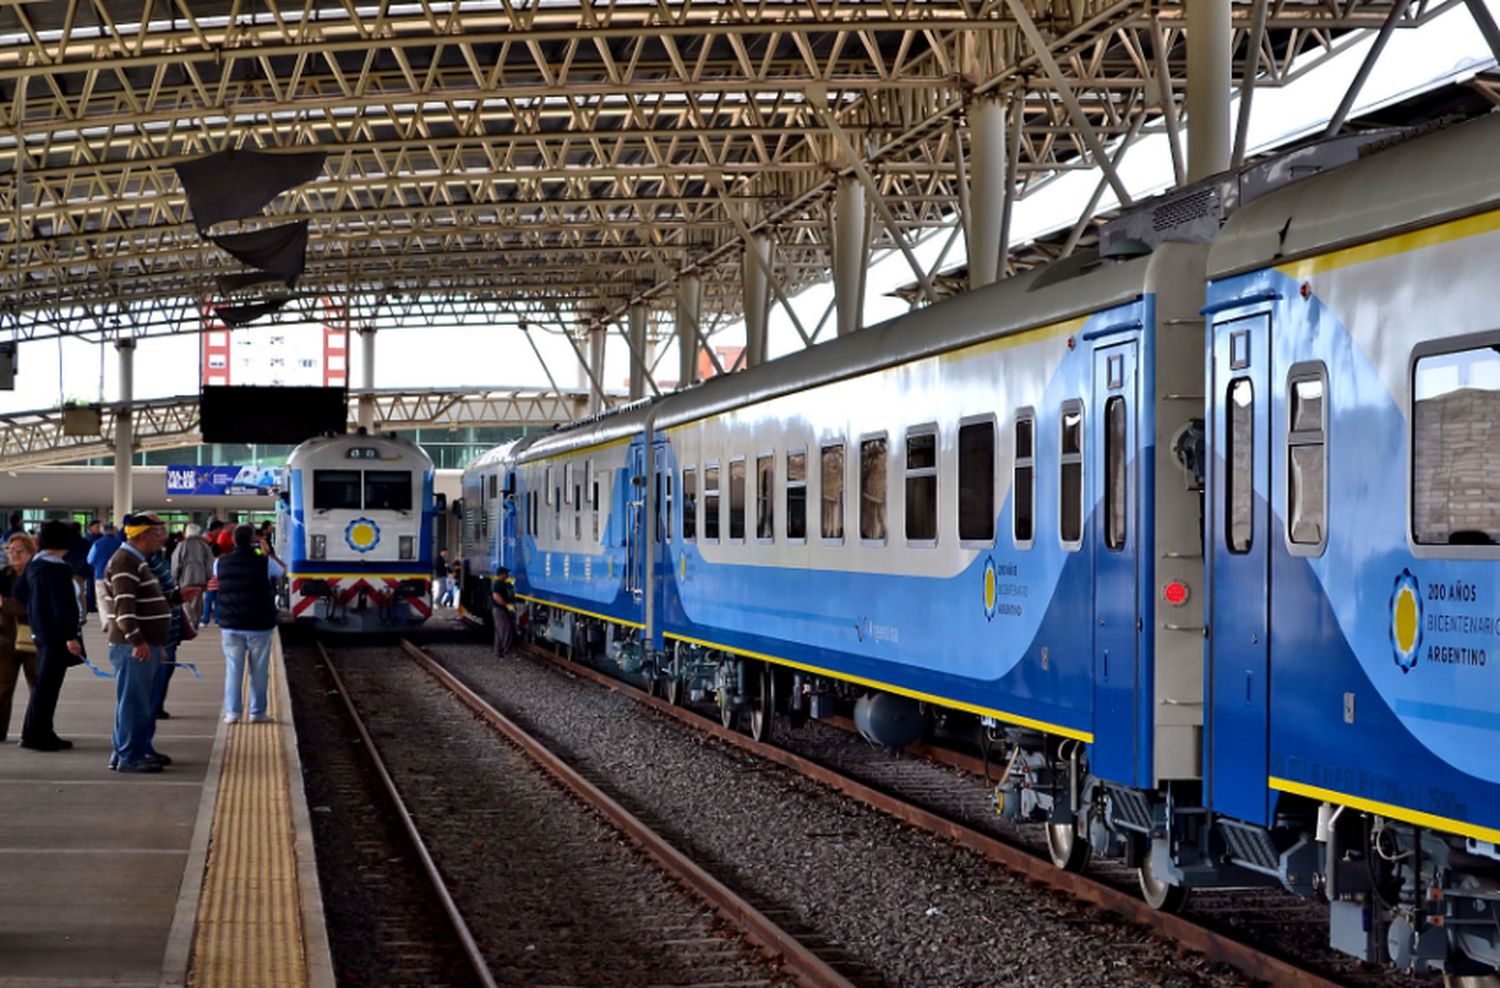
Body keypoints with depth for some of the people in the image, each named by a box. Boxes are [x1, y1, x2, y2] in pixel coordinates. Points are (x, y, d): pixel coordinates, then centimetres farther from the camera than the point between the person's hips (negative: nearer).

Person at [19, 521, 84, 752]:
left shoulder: (34, 566, 10)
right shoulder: (58, 569, -19)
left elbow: (28, 600, 18)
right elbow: (64, 606, -22)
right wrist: (70, 636, -21)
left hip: (41, 632, 10)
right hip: (57, 635, -10)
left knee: (44, 684, 16)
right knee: (48, 685, -4)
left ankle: (39, 733, 19)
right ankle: (37, 735, -2)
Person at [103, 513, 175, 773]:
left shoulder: (138, 561, 18)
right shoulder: (124, 562, -16)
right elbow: (123, 605, -24)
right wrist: (136, 641, -28)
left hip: (145, 645, 11)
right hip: (133, 646, -11)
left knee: (145, 702, 17)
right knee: (133, 702, -7)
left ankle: (142, 749, 26)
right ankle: (128, 757, -5)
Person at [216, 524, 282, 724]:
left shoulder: (221, 563, -2)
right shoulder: (264, 562, -9)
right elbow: (282, 571, 11)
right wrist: (268, 553, 21)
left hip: (231, 625, 2)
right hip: (259, 625, -2)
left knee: (233, 669, 9)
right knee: (259, 670, 8)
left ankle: (232, 712, 7)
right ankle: (258, 712, 11)